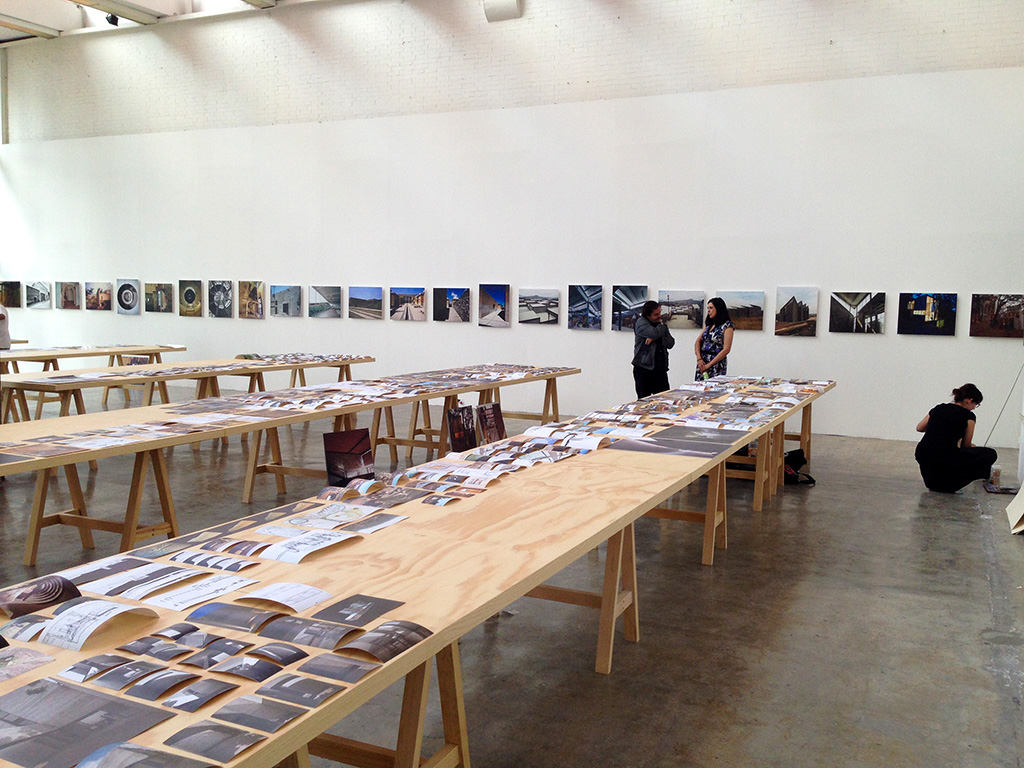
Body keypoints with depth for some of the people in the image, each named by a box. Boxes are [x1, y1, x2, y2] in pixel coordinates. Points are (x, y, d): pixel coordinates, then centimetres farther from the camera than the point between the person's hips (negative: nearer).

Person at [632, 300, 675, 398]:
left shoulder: (662, 325, 16)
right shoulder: (641, 322, -3)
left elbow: (671, 343, 4)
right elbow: (655, 333, -20)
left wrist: (655, 339, -11)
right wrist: (661, 324, 1)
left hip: (661, 369, 5)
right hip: (644, 368, -5)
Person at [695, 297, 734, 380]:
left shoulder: (727, 326, -5)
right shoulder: (709, 324, 14)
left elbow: (726, 350, -12)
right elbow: (698, 341, 10)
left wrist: (709, 365, -14)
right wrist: (699, 359, -7)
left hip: (716, 363, -6)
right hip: (702, 363, 6)